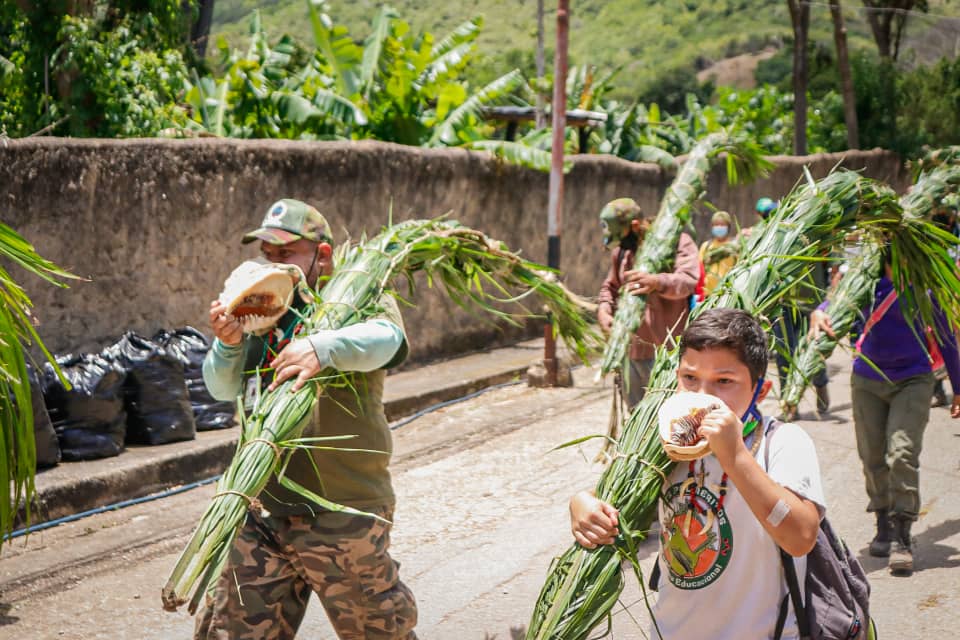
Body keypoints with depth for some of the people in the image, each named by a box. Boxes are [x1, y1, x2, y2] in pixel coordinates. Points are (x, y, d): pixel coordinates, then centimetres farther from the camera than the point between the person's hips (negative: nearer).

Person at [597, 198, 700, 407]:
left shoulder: (677, 242, -8)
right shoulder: (622, 250, 13)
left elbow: (688, 280, -24)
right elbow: (610, 287, 25)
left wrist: (657, 282, -43)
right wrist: (604, 310, 3)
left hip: (667, 351, -7)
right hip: (632, 350, 7)